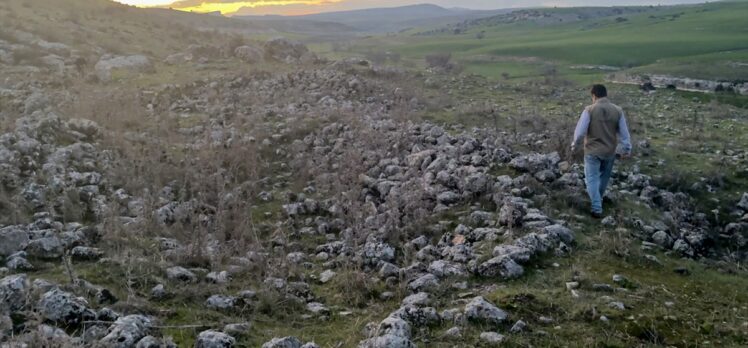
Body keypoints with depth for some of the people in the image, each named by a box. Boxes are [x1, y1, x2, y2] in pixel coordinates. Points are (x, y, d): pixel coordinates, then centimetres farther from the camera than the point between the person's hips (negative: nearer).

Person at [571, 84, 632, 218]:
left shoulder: (589, 110, -15)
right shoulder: (618, 110, -5)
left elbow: (580, 131, -15)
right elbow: (624, 133, 0)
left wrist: (575, 145, 1)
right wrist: (626, 149, 11)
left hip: (592, 151, -4)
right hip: (610, 151, 4)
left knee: (592, 178, 5)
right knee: (604, 176, 24)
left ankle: (597, 208, -1)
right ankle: (599, 197, 45)